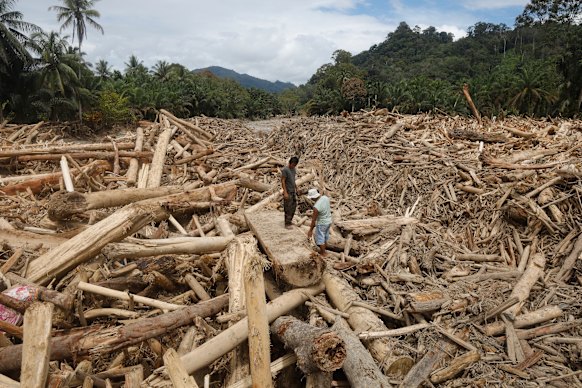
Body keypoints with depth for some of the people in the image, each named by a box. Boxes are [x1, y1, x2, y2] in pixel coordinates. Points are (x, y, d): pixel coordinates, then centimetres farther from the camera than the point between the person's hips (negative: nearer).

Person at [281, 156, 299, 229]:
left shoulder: (293, 169, 8)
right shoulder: (285, 170, -16)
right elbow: (282, 181, -19)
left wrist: (296, 188, 22)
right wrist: (285, 193, -23)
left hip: (293, 191, 8)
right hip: (288, 192, -8)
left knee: (294, 206, 15)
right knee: (288, 208, -5)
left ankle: (289, 220, 30)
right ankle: (287, 224, 2)